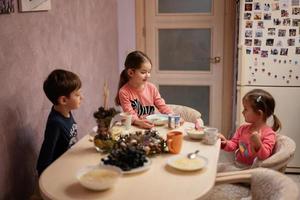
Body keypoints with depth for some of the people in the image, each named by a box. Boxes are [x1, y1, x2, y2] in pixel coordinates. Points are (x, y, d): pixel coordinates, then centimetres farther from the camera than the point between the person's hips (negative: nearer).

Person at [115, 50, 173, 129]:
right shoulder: (124, 92, -8)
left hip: (152, 126, 3)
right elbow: (130, 115, -15)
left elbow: (162, 106, 6)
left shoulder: (151, 88, 5)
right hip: (135, 127, -2)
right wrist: (139, 122, -35)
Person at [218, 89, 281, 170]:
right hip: (236, 165, 7)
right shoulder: (243, 128, 8)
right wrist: (225, 143, -11)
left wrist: (258, 144, -37)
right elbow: (233, 145, 10)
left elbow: (264, 156, -20)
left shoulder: (269, 134, -13)